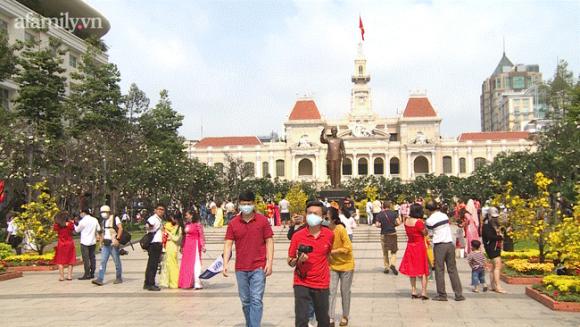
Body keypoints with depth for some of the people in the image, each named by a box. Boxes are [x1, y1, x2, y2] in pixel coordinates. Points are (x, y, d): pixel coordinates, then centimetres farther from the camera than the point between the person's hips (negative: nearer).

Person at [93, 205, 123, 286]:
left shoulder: (115, 219, -5)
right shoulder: (104, 221, 17)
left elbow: (120, 228, -15)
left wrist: (117, 239, -21)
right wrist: (101, 241, 16)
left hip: (113, 244, -6)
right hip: (105, 244, 6)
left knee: (117, 261, 4)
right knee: (103, 261, -3)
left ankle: (119, 278, 15)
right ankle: (100, 279, -7)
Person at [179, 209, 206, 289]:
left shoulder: (197, 224, -9)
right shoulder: (186, 224, 12)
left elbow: (201, 236, -10)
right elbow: (184, 236, 17)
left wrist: (203, 246, -14)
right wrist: (182, 246, 17)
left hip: (195, 245, -8)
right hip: (187, 246, 8)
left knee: (195, 264, -8)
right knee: (186, 264, 7)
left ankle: (198, 283, -6)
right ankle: (188, 283, 15)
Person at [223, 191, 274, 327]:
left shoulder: (262, 220, -2)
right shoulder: (233, 223, 4)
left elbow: (269, 241, -2)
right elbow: (228, 244, 2)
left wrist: (269, 262, -10)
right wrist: (225, 264, -8)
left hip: (258, 268, -3)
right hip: (240, 269, 3)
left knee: (256, 300, -8)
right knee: (245, 301, 13)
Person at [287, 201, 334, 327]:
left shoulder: (329, 235, -1)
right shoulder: (297, 235, -7)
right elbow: (289, 261, -1)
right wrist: (298, 260, -20)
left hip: (322, 284, 2)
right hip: (301, 284, -2)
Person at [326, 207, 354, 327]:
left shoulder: (340, 229, -24)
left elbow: (348, 248, -23)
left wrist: (332, 251, -24)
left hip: (346, 264, -3)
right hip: (332, 265, 3)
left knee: (345, 292, 10)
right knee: (331, 291, -2)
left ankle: (345, 316, 26)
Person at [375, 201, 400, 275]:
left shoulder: (379, 215, -4)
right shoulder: (394, 213, -2)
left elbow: (377, 225, -11)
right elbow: (398, 223, -9)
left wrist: (382, 226, 8)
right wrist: (393, 225, 9)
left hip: (384, 234, 0)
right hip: (393, 233, 0)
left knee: (385, 252, 12)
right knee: (394, 251, 11)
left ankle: (386, 267, 14)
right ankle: (392, 264, -10)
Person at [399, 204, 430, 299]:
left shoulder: (406, 221, -2)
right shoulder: (419, 222, -21)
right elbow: (425, 233, -11)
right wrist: (423, 224, -4)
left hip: (410, 246, 6)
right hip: (419, 247, -6)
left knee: (412, 269, 15)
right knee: (423, 270, 4)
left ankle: (414, 292, 18)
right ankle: (423, 292, 3)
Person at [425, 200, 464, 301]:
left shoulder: (429, 220, -6)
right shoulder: (445, 215, 8)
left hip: (439, 246, -4)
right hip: (450, 244, 5)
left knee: (439, 270, 3)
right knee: (452, 269, 9)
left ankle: (442, 295, 5)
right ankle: (459, 294, 9)